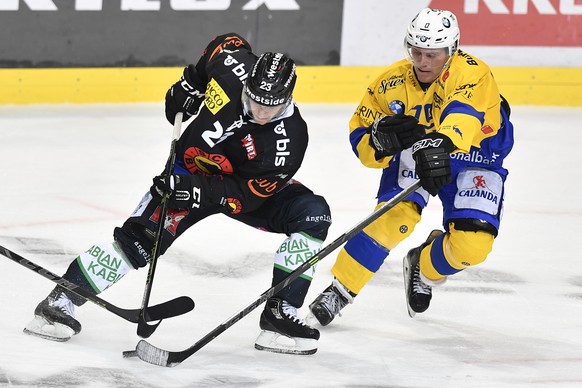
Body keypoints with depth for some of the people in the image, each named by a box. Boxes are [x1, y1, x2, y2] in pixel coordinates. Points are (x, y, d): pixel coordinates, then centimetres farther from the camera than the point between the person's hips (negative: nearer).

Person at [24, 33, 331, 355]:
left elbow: (246, 195, -30)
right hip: (192, 168, 1)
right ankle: (60, 302, -10)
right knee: (140, 236, -17)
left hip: (249, 185, 0)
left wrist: (197, 192, -41)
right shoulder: (232, 64, -28)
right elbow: (230, 41, -2)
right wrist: (189, 84, -5)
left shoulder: (288, 140, -33)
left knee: (313, 214, -22)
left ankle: (280, 315, -17)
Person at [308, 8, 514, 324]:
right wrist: (381, 136, -35)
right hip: (412, 153, 1)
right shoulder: (392, 83, -17)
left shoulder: (472, 74, -30)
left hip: (475, 157, -1)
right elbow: (360, 139, -11)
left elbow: (463, 116, -50)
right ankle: (340, 291, -9)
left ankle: (424, 269, 18)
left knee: (472, 246, -17)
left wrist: (439, 144, -70)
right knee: (394, 218, -24)